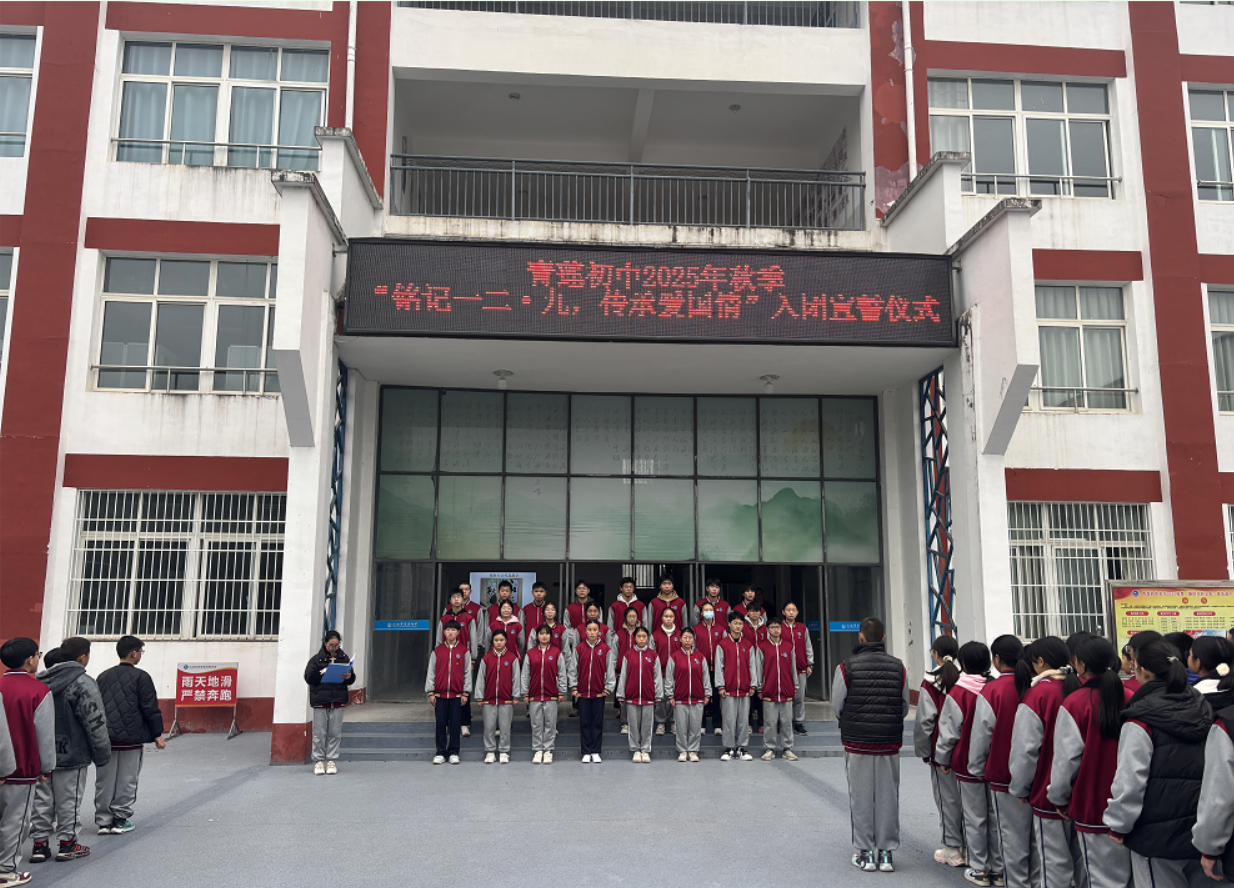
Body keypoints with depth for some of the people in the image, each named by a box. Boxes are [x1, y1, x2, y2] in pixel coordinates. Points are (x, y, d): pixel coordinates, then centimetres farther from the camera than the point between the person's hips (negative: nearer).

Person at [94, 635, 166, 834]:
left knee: (104, 781, 10)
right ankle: (121, 820, 7)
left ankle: (103, 820, 13)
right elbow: (150, 708, -8)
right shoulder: (141, 677, -6)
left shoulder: (103, 676, 11)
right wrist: (157, 734, -1)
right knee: (127, 780, 4)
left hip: (104, 738, 5)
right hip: (130, 739, -5)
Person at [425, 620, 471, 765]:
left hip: (457, 694, -1)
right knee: (441, 724, 4)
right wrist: (430, 692, 3)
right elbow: (431, 672, 8)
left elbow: (467, 673, 4)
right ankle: (440, 753, 12)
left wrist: (466, 693, -1)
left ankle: (453, 753, 13)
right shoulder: (437, 651, 6)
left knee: (455, 724, 3)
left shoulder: (464, 651, 3)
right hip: (440, 694, 1)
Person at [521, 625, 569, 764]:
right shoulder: (530, 654, 5)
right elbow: (525, 675, 7)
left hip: (551, 695, -1)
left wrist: (562, 692, 1)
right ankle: (537, 750, 14)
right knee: (536, 724, 5)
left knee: (550, 724, 3)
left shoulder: (557, 653, 2)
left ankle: (548, 750, 12)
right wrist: (524, 694, 5)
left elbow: (562, 673, 4)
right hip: (534, 695, 1)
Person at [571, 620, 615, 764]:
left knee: (598, 722, 5)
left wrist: (608, 688, -2)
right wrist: (573, 687, 0)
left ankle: (596, 752, 13)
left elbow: (610, 670, 2)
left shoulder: (606, 649, 0)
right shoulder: (579, 649, 2)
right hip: (582, 692, 1)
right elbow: (573, 669, 6)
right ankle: (586, 753, 12)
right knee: (584, 723, 5)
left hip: (599, 692, -1)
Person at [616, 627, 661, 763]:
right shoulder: (628, 655, 4)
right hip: (631, 695, 0)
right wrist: (621, 695, 2)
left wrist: (658, 696, 2)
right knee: (634, 725, 5)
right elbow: (623, 675, 5)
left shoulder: (653, 656, 4)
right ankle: (635, 750, 15)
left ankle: (646, 750, 14)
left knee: (647, 725, 4)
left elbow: (657, 676, 5)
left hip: (648, 696, 0)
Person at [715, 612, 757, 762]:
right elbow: (719, 666, 0)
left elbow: (752, 666, 11)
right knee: (729, 719, -1)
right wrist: (720, 686, -5)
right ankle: (729, 749, 7)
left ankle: (741, 748, 13)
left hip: (745, 689, 3)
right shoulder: (722, 645, 1)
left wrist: (752, 685, 5)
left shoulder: (748, 645, 10)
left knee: (744, 720, 4)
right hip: (728, 689, -3)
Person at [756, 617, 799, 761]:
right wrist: (759, 688, 3)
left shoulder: (789, 646, 7)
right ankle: (769, 749, 11)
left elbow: (793, 667, 12)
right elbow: (759, 668, 4)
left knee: (787, 721, 6)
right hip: (769, 690, -2)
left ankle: (787, 748, 15)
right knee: (770, 722, 2)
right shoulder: (762, 646, 1)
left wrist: (795, 687, 12)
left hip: (787, 691, 2)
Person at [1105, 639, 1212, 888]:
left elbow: (1130, 780, -17)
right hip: (1199, 828, 6)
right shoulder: (1202, 711, 3)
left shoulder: (1140, 723, -18)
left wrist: (1119, 825, -5)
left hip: (1157, 835, -6)